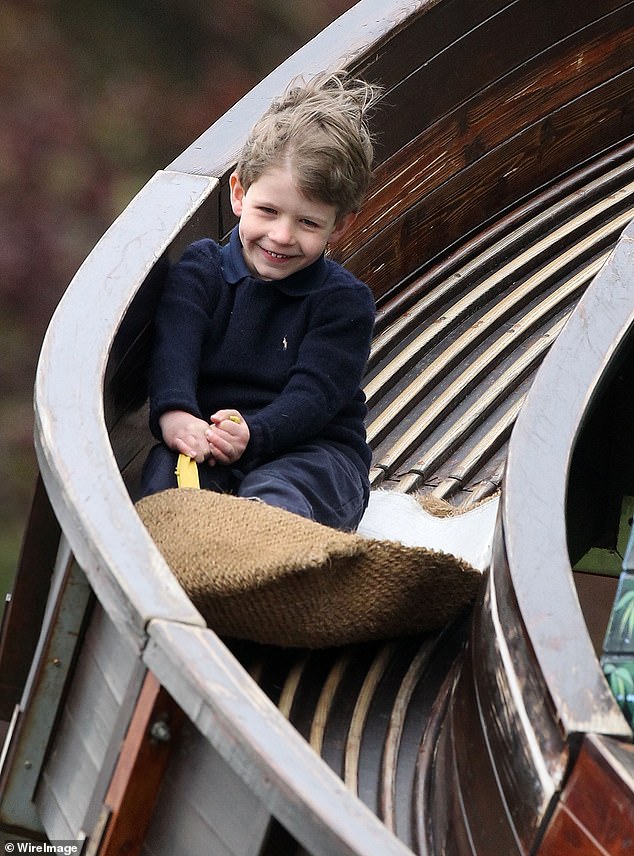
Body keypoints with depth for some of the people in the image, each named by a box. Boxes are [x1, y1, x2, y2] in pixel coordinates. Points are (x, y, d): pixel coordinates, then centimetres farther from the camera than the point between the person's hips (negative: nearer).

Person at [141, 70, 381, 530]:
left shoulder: (345, 301, 1)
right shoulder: (201, 268, 7)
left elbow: (313, 393, -11)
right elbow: (174, 345, -11)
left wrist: (253, 434, -32)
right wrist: (174, 414, -34)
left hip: (312, 451, -1)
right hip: (204, 439, 1)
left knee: (271, 497, -35)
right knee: (164, 472, -33)